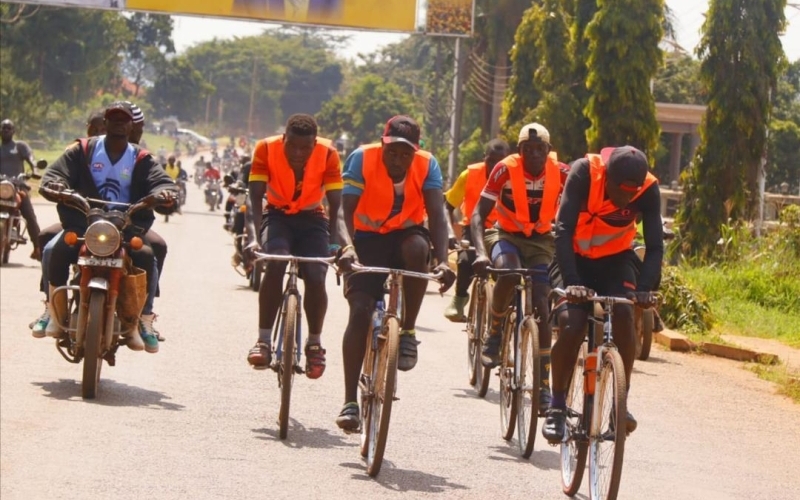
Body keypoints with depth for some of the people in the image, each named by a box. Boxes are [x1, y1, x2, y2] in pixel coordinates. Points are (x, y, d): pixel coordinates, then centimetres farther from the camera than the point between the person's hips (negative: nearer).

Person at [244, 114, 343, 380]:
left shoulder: (328, 154, -20)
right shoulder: (267, 149, -21)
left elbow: (336, 203, -17)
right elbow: (256, 197, -21)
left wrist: (334, 243, -26)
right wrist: (256, 235, -35)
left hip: (312, 219, 1)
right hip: (278, 216, -1)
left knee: (316, 279, -18)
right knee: (275, 263, -30)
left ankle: (314, 343, 8)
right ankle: (263, 341, -25)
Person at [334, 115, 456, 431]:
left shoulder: (427, 166, -15)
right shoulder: (362, 159, -19)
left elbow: (436, 215, -24)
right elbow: (347, 209, -26)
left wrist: (443, 260, -41)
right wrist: (348, 247, -45)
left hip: (406, 235, 1)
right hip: (368, 239, -1)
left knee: (418, 247, -36)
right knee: (359, 311, -17)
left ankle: (408, 333, -19)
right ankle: (350, 402, -13)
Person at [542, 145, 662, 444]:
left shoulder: (648, 189, -21)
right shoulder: (585, 173, -28)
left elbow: (655, 246, -20)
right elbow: (564, 231, -32)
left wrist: (644, 287, -37)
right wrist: (572, 282, -42)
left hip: (615, 260, 2)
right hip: (575, 259, -2)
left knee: (624, 315, -25)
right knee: (571, 325, -21)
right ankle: (556, 407, -6)